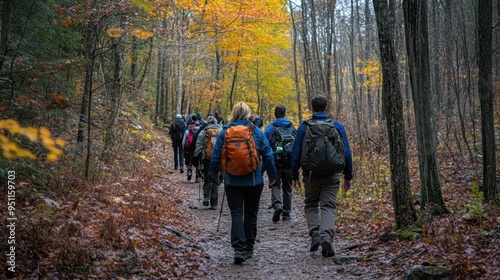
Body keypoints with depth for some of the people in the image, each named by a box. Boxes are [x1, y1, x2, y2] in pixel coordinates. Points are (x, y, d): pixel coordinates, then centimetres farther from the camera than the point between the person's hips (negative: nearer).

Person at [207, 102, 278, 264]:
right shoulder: (257, 132, -1)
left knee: (236, 214, -1)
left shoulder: (225, 132, -2)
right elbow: (268, 155, 1)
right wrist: (272, 175, 12)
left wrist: (211, 173, 19)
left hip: (232, 181, -1)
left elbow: (216, 156, 2)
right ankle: (249, 249, 22)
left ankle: (239, 249, -17)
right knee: (251, 214, 14)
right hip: (254, 181, 1)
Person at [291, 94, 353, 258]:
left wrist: (295, 175, 10)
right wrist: (348, 176, 10)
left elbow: (296, 153, 0)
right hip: (331, 175, 0)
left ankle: (315, 234, -1)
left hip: (311, 174, 0)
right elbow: (346, 153, 3)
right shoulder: (337, 126, 2)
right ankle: (326, 235, -18)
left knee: (311, 205, 16)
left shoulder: (304, 127, -1)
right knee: (328, 207, 2)